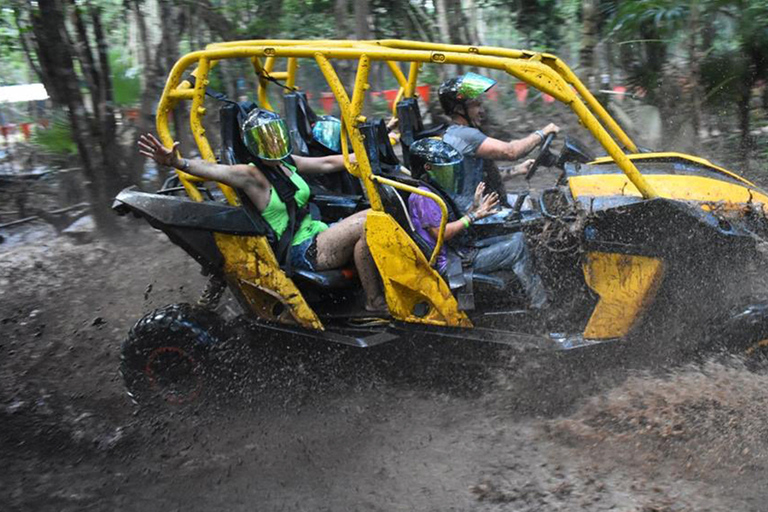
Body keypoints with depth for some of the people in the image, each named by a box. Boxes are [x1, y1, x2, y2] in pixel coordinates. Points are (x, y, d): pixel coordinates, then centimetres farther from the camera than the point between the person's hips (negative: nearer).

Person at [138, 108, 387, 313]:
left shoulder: (288, 163, 13)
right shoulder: (251, 175, -10)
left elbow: (328, 163, 20)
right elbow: (212, 169, -26)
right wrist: (176, 162, -44)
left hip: (317, 232, 8)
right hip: (301, 252, -8)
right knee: (366, 224, -24)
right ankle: (375, 302, -15)